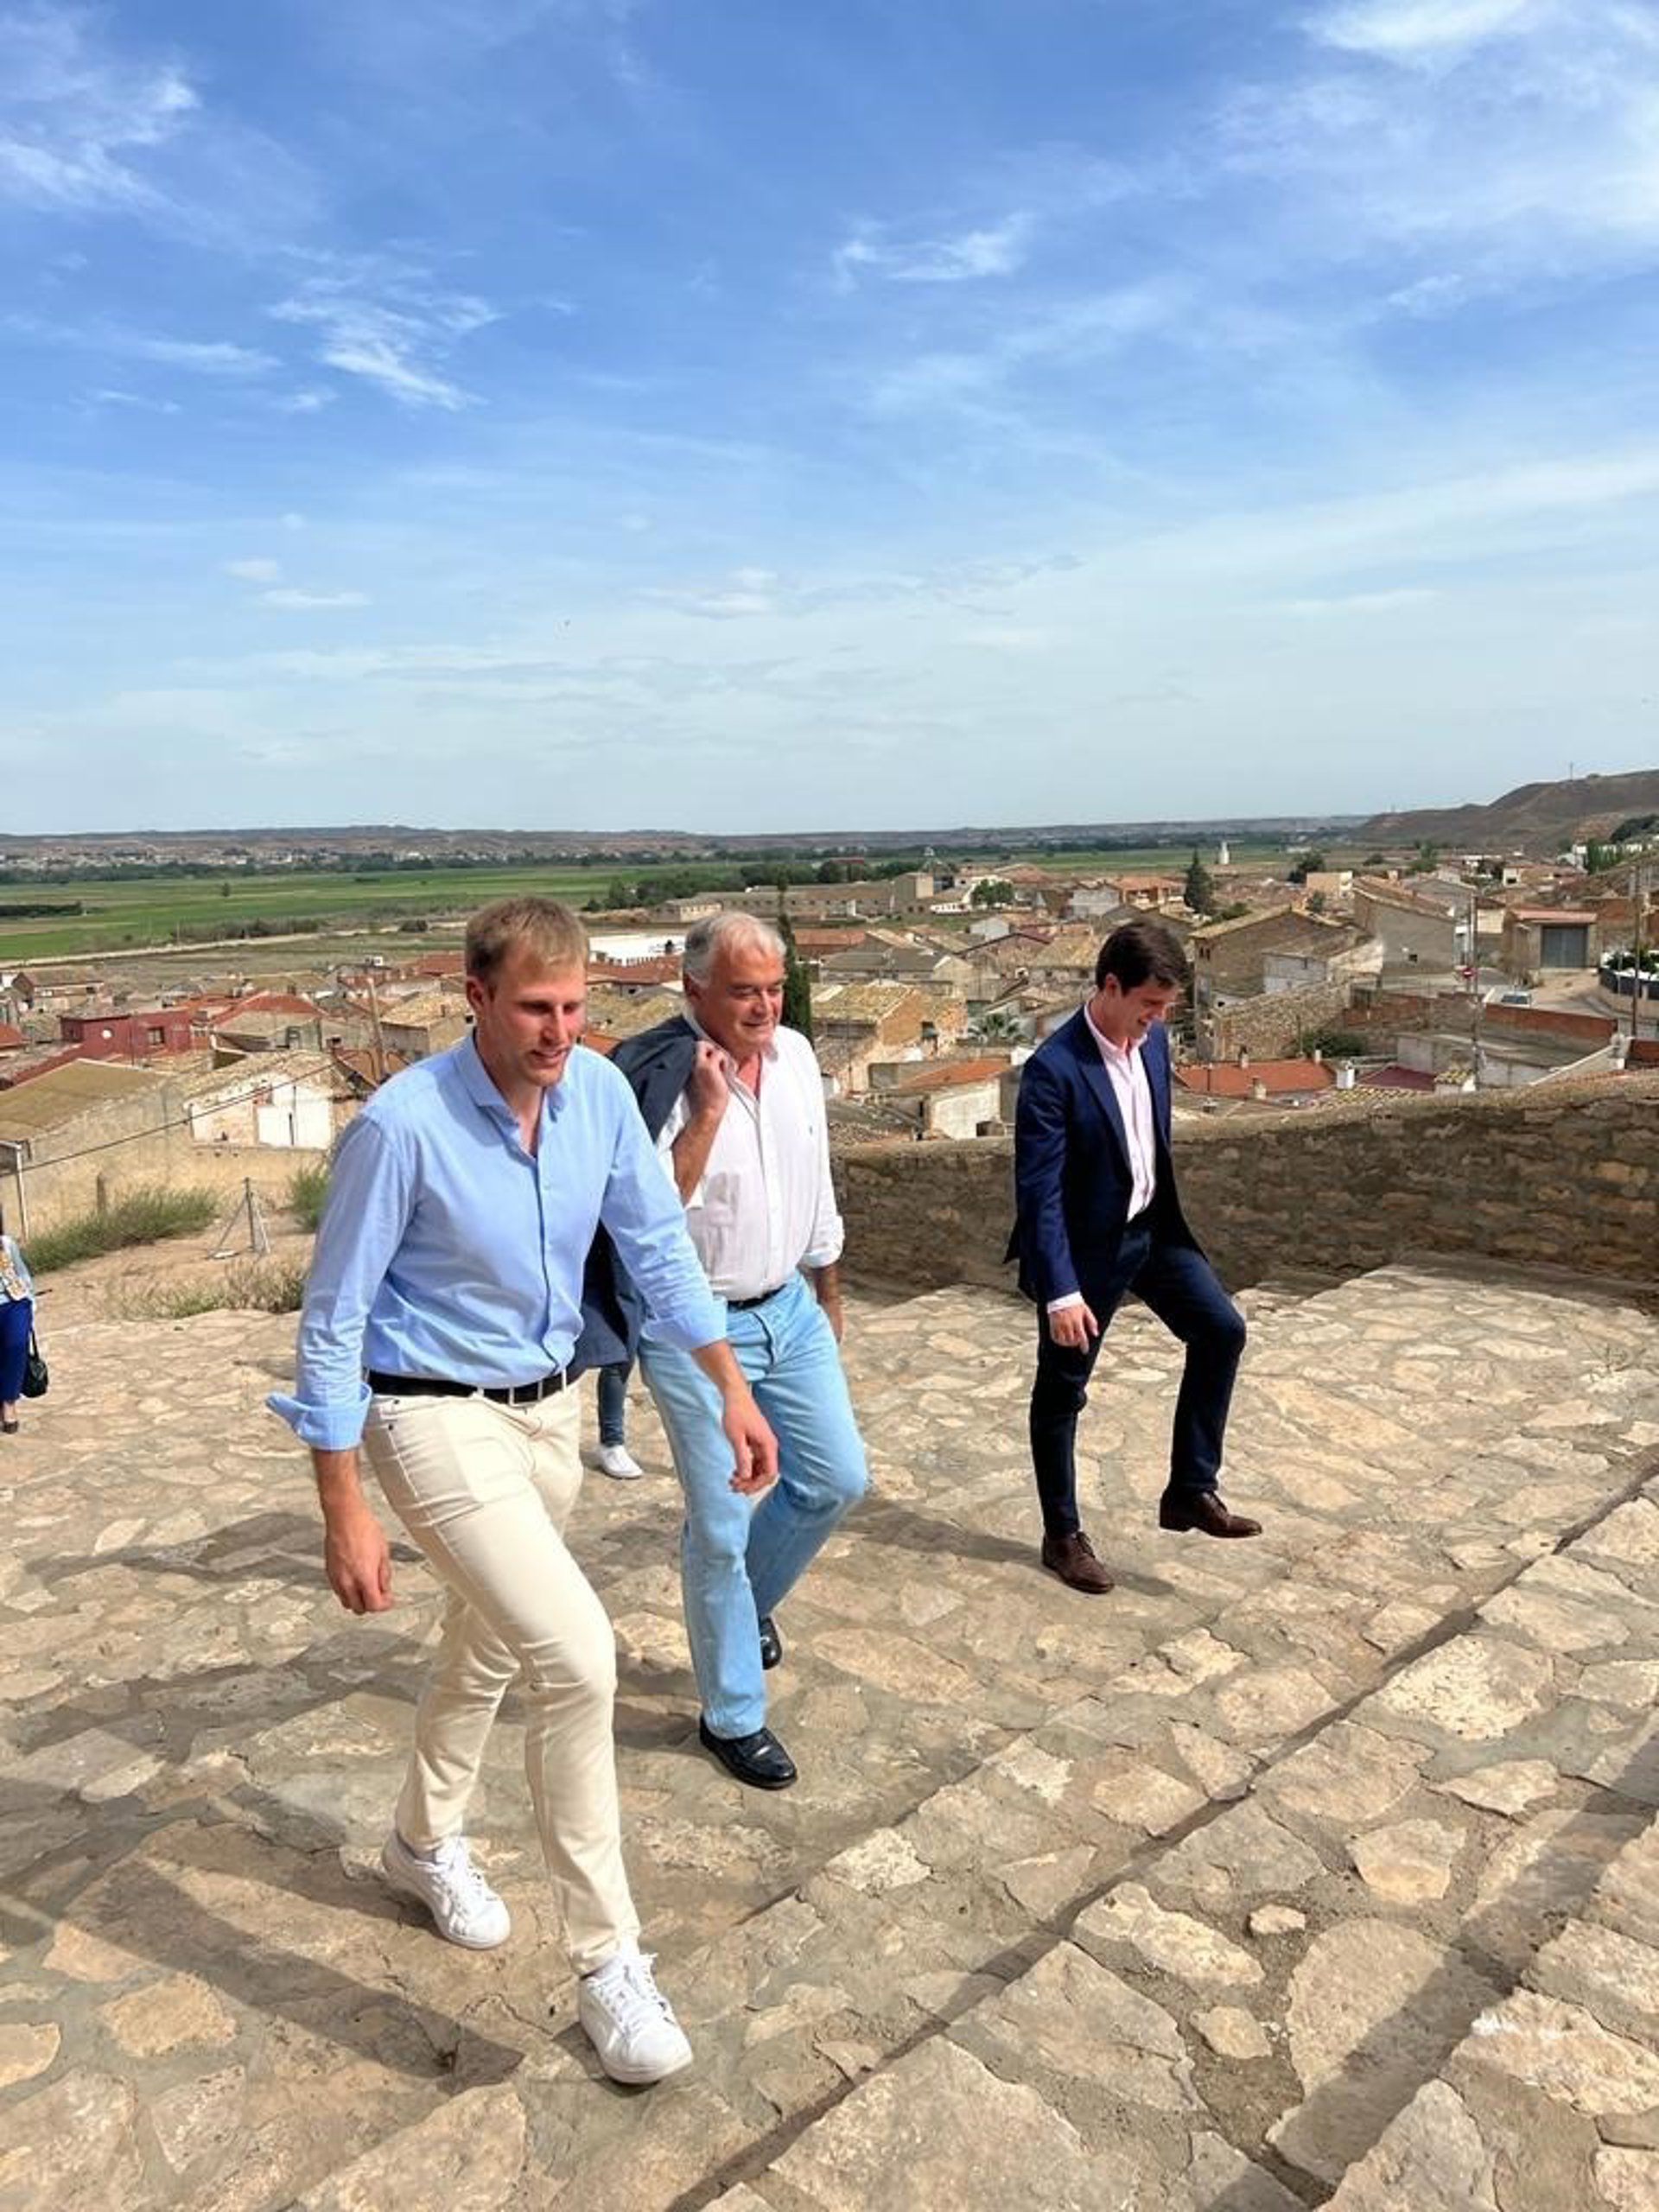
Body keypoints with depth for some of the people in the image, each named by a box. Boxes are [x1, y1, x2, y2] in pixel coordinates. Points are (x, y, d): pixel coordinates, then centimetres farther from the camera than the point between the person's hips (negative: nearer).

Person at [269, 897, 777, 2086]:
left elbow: (659, 1244, 3)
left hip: (548, 1407, 7)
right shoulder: (402, 1125, -24)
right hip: (436, 1417, -6)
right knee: (577, 1656, -16)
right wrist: (346, 1514, -14)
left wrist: (732, 1389, 3)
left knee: (494, 1640, 24)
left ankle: (426, 1839, 52)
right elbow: (333, 1321, -16)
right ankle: (609, 1960, 3)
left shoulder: (601, 1092, -9)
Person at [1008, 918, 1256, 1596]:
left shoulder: (1152, 1041, -2)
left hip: (1150, 1229, 7)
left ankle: (1190, 1490, 12)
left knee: (1221, 1328, 0)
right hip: (1085, 1247, -7)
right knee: (1061, 1390, 7)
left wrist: (1164, 1217, 19)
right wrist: (1061, 1292, -25)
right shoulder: (1054, 1069, -25)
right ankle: (1063, 1534, 23)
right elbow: (1039, 1193, -24)